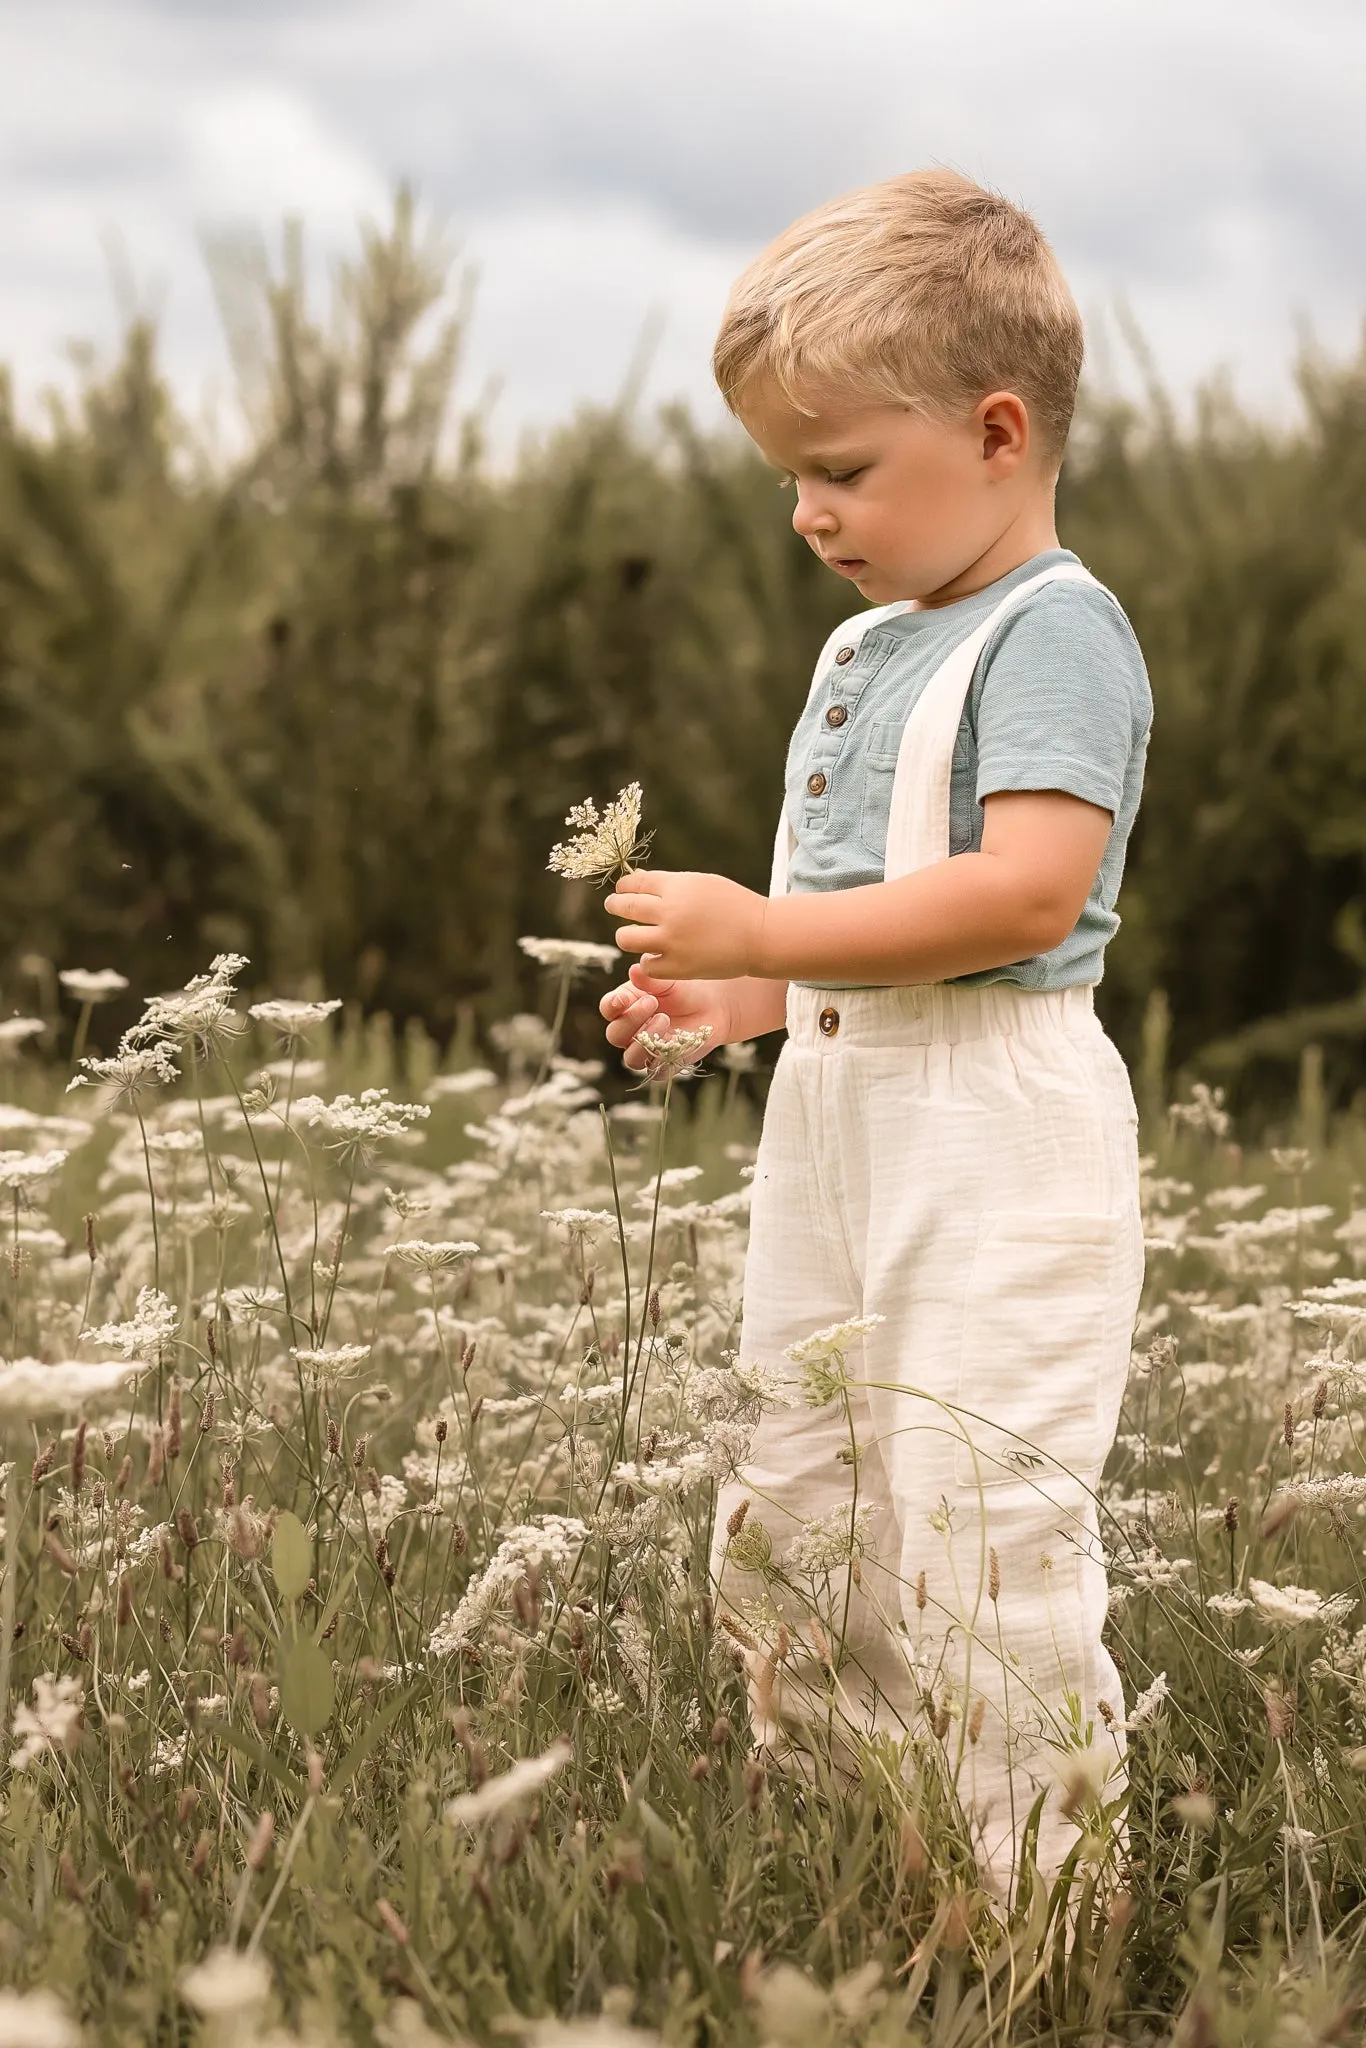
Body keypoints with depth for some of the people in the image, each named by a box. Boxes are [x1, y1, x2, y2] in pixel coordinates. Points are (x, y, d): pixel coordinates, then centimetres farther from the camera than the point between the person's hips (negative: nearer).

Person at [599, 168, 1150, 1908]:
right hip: (837, 1116, 10)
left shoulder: (1052, 629, -12)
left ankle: (1051, 1891, 3)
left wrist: (762, 932, -23)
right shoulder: (862, 647, 16)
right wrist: (735, 999, 7)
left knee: (979, 1539, -9)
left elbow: (1026, 891, -25)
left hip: (997, 1132, -10)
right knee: (785, 1531, 14)